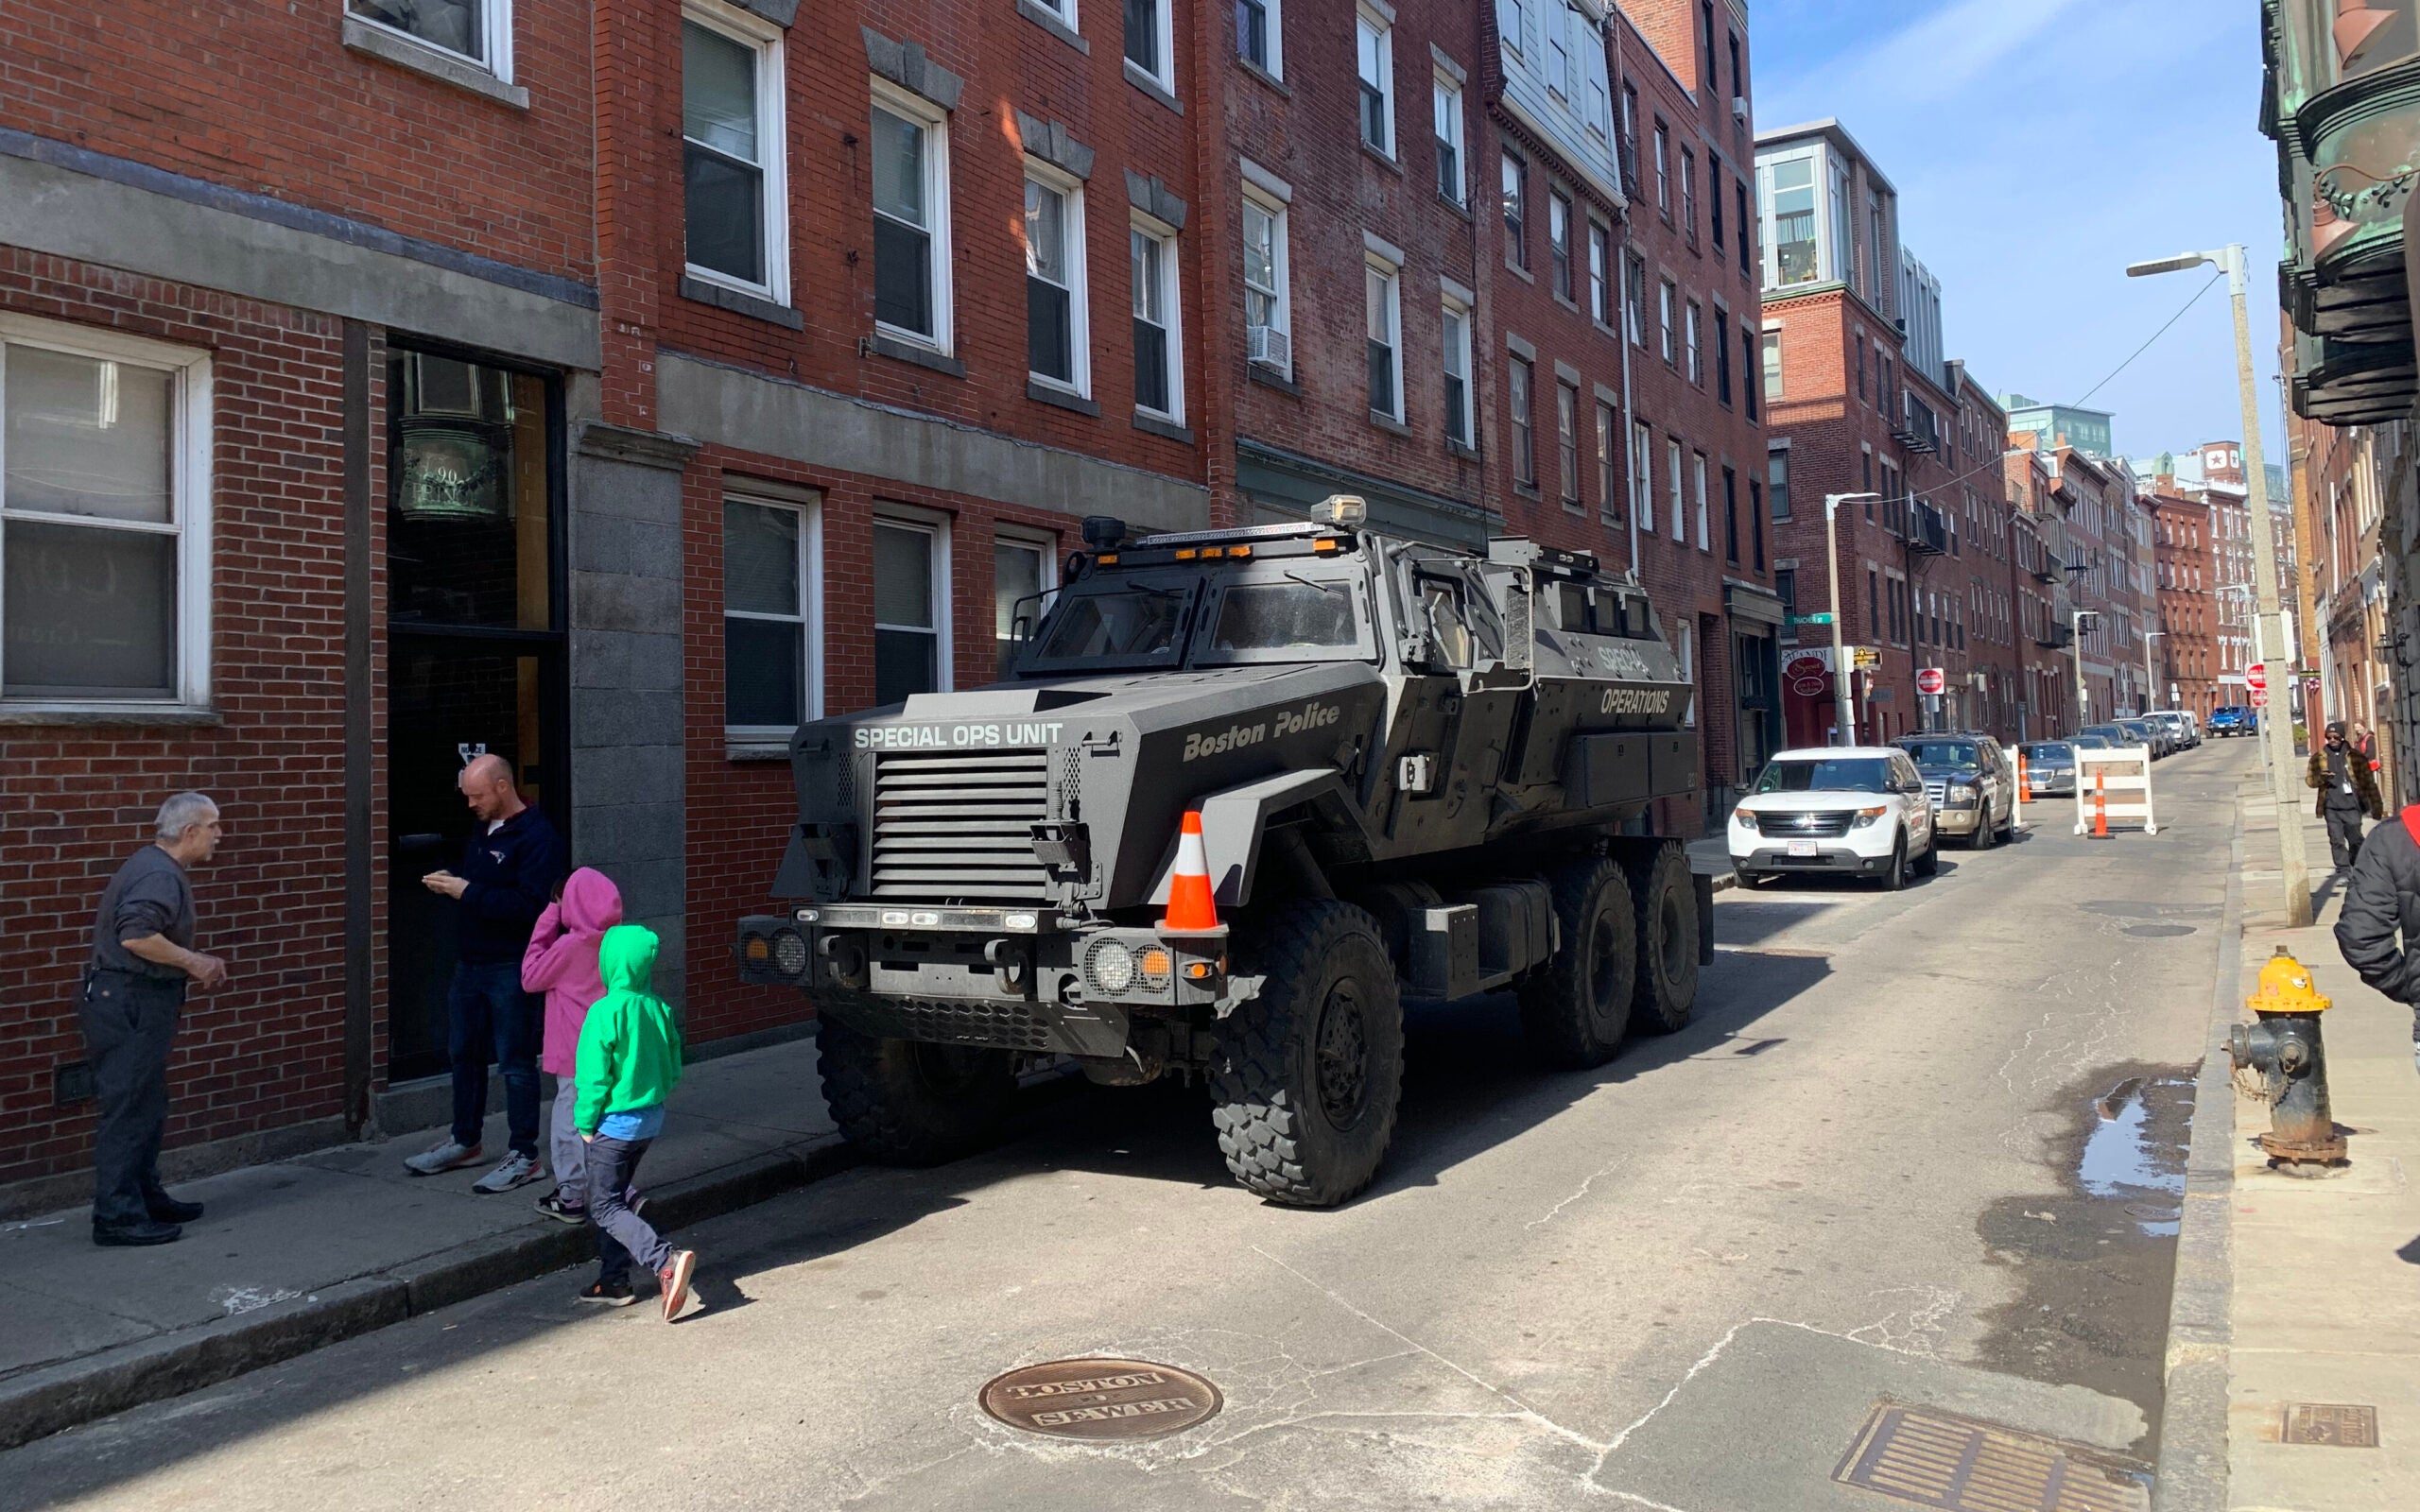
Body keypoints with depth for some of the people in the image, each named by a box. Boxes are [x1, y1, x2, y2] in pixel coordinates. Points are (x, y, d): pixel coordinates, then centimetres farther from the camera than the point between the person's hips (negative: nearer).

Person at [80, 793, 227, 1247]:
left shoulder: (156, 868, 17)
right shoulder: (159, 876, -17)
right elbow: (135, 935, -30)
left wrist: (193, 964, 12)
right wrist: (193, 961, -19)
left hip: (133, 1004, 11)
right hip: (130, 1004, -11)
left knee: (146, 1107, 18)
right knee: (130, 1110, -6)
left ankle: (146, 1197, 28)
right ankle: (117, 1215, 0)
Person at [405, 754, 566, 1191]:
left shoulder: (536, 837, -15)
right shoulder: (483, 831, 13)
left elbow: (530, 905, -24)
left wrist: (468, 892, -22)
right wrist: (450, 883, 2)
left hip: (511, 969, -9)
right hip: (470, 963, 9)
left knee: (515, 1062, -2)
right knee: (464, 1054, 18)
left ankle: (524, 1157, 8)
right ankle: (464, 1142, 33)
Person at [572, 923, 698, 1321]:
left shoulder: (605, 1012, -19)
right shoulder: (660, 1009, 1)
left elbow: (594, 1076, -17)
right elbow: (673, 1071, 7)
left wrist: (586, 1123, -6)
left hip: (615, 1123, -7)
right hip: (652, 1119, 7)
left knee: (604, 1206, 0)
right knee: (612, 1197, 21)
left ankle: (667, 1261, -19)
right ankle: (613, 1280, 24)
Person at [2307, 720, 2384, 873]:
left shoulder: (2355, 756, 5)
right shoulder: (2319, 757, 7)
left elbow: (2368, 781, 7)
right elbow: (2309, 779, 8)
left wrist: (2376, 806, 3)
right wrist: (2320, 778, -15)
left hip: (2352, 807, 0)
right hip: (2331, 808, 1)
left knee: (2356, 840, 4)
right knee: (2337, 841, -2)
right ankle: (2344, 871, 3)